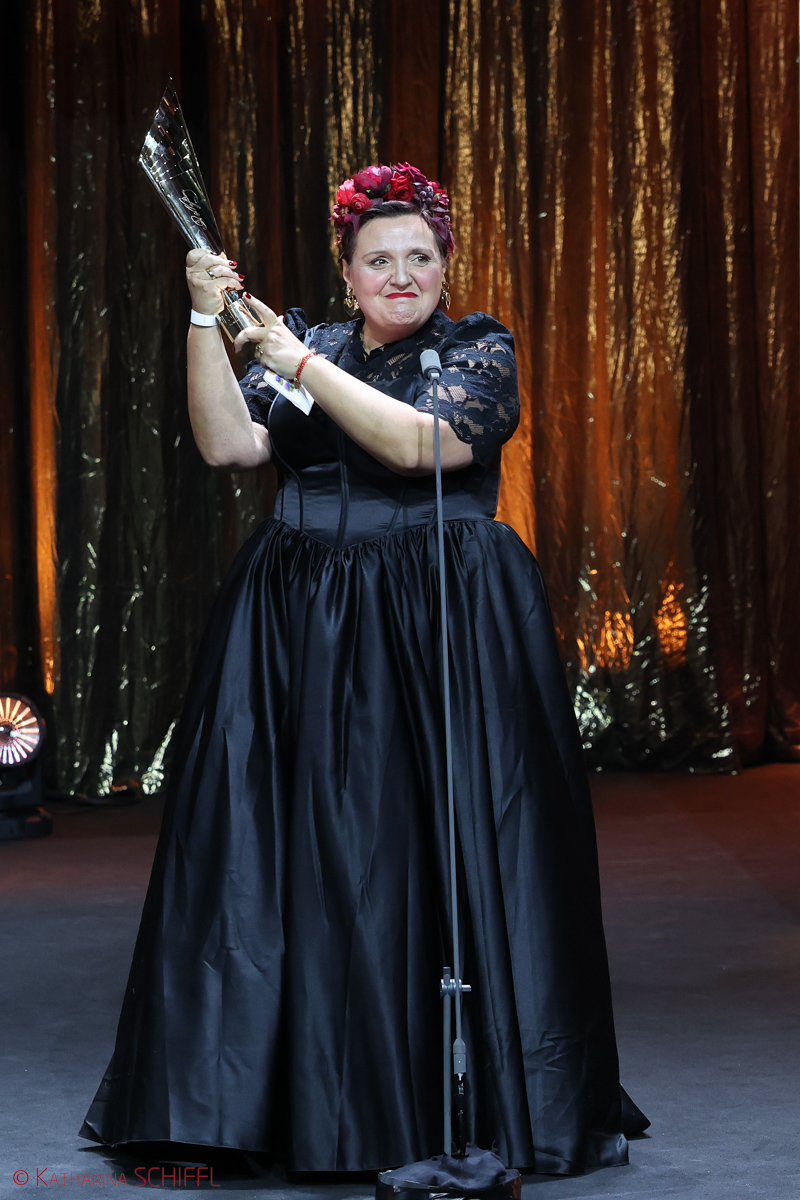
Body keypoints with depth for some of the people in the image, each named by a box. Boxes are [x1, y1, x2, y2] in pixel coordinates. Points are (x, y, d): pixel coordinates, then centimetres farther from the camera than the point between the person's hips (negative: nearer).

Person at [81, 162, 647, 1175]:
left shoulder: (478, 350, 3)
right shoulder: (306, 344, 13)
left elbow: (417, 443, -14)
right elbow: (228, 445, -2)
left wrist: (301, 364, -12)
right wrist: (208, 321, -11)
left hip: (440, 634, -3)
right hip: (300, 636, 3)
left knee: (446, 849, -4)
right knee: (292, 851, 1)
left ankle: (484, 1095, 5)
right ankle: (307, 1087, 10)